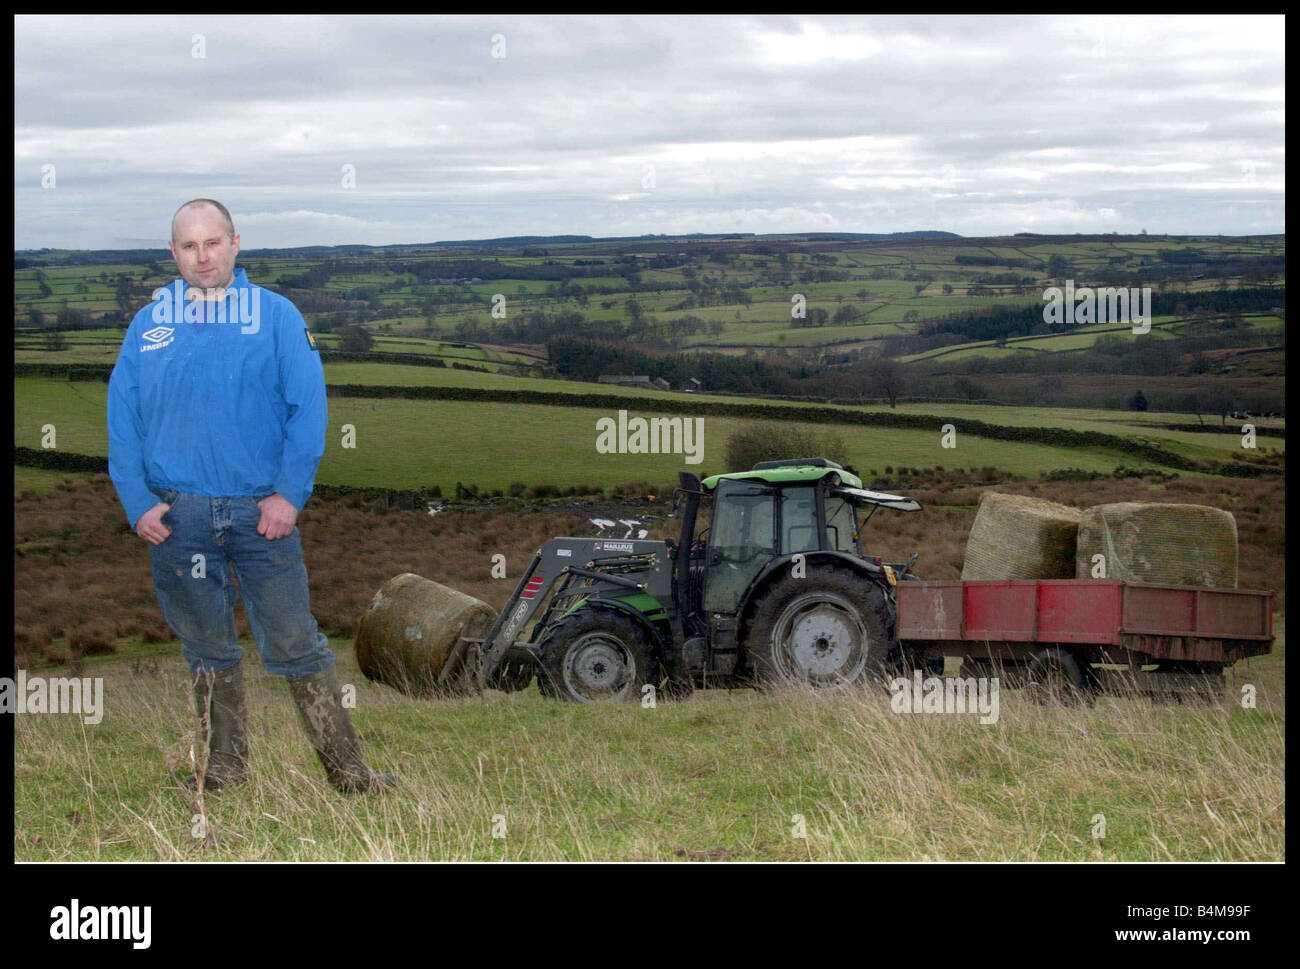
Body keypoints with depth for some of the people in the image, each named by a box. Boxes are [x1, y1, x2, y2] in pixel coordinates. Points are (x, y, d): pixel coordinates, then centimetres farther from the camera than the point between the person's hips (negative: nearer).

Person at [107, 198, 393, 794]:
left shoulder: (276, 315, 4)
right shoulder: (148, 324, 9)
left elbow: (308, 407, -2)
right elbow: (122, 419, 8)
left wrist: (290, 493, -11)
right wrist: (138, 503, -3)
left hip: (261, 512, -2)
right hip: (175, 515, 2)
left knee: (296, 645, -2)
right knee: (206, 651, 12)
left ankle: (347, 771, 5)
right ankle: (224, 767, 24)